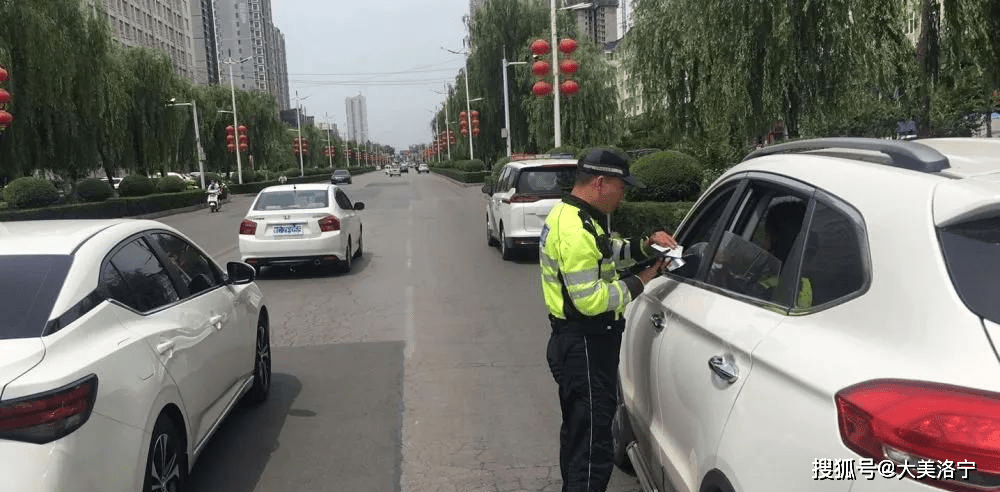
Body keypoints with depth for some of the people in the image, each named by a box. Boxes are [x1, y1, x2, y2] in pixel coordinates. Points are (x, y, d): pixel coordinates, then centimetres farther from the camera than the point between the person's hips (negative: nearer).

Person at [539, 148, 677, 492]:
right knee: (594, 449, -7)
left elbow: (606, 253, 19)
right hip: (585, 347, -11)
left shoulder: (569, 215, 9)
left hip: (576, 344, 11)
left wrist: (644, 245, 3)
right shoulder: (575, 230, -24)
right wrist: (637, 285, -14)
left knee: (577, 431, 25)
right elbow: (589, 299, -26)